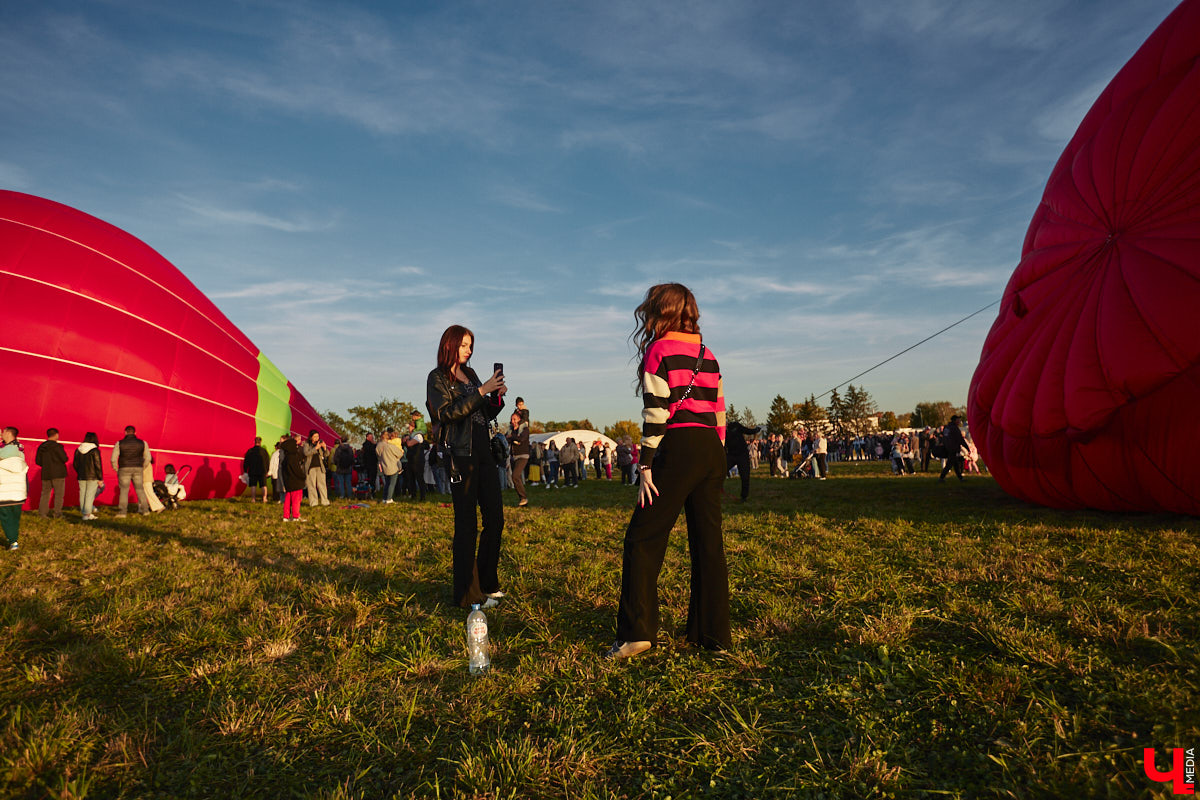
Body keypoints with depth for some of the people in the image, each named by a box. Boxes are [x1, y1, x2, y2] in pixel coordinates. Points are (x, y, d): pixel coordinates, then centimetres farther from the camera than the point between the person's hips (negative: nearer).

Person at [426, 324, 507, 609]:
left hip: (483, 452, 7)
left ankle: (487, 583, 22)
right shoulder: (438, 377, -1)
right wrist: (481, 391, -20)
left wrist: (497, 398, 1)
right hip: (460, 455, -7)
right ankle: (468, 594, 5)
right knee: (467, 524, -4)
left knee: (495, 519, 8)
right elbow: (446, 413, -17)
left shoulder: (470, 374, 18)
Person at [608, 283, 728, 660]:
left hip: (678, 449, -7)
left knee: (644, 539, -2)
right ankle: (714, 633, 16)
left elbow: (656, 413, -10)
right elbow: (719, 412, 15)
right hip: (711, 450, 7)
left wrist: (646, 466, -9)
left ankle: (637, 632, -5)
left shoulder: (659, 351, -3)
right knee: (708, 541, 10)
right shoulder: (707, 354, 17)